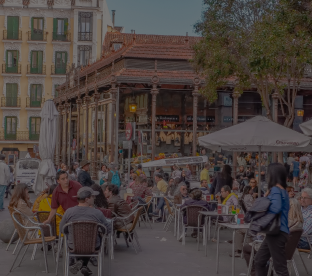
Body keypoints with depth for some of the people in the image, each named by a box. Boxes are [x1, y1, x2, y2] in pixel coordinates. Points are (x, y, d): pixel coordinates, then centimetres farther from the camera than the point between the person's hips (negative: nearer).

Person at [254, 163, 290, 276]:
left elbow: (276, 208, -29)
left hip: (277, 233, -10)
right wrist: (267, 198, 4)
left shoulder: (275, 189, -14)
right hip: (275, 232, 10)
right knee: (259, 261, 19)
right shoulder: (282, 190, 16)